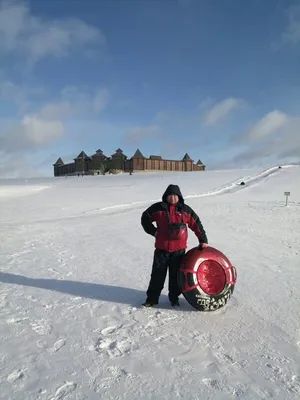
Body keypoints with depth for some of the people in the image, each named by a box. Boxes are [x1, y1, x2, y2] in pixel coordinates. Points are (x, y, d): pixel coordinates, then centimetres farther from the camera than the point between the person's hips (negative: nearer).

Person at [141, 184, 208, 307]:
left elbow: (196, 224, 6)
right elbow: (145, 218, 9)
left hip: (179, 249, 1)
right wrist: (153, 231, 1)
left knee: (176, 274, 11)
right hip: (161, 248, 0)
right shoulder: (158, 208, -2)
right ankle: (152, 298, 17)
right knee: (157, 274, 6)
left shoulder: (185, 210, 1)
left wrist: (203, 240, 5)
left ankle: (174, 297, 28)